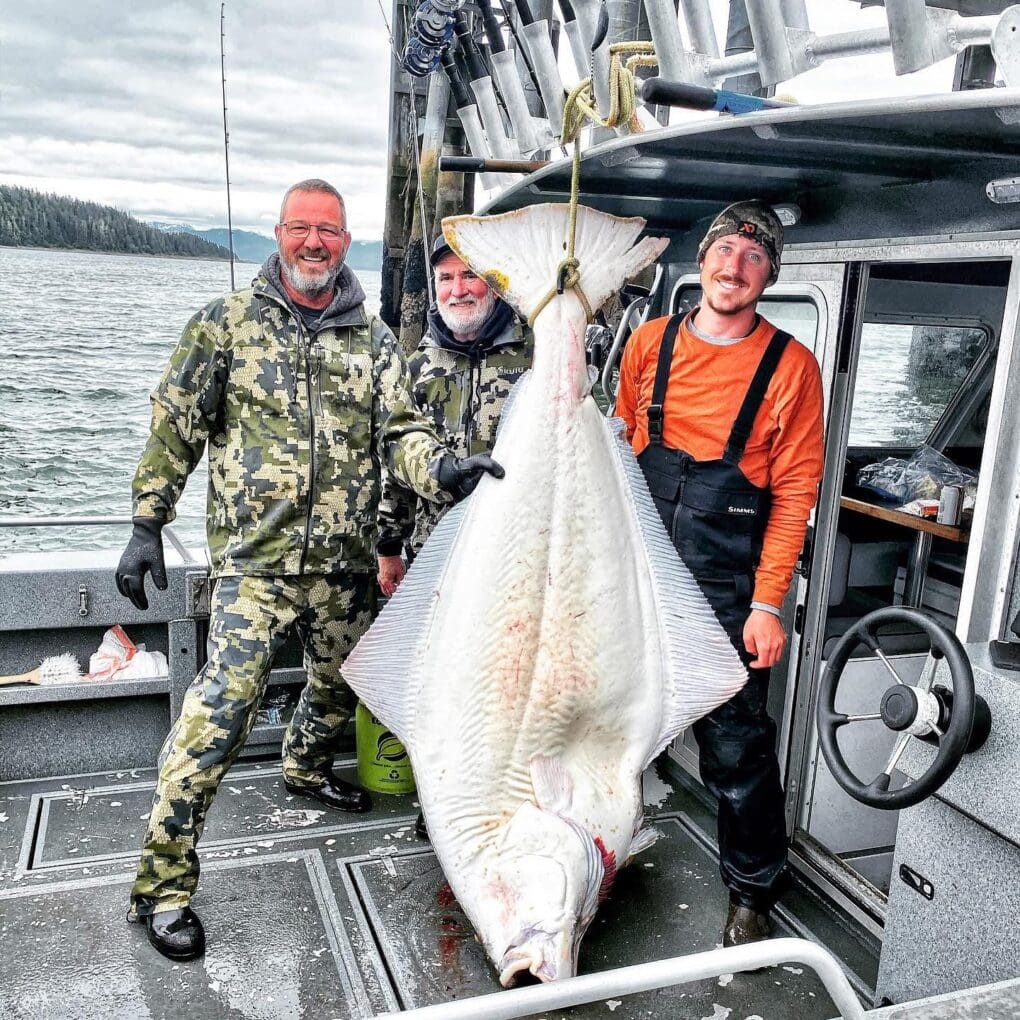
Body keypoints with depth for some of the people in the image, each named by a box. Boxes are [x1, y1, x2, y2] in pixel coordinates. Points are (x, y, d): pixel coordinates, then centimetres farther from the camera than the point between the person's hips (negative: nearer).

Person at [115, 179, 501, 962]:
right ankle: (163, 881, -1)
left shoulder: (373, 339, 8)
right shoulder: (229, 322, 1)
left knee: (342, 687, 20)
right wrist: (147, 524, -2)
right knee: (223, 707, -13)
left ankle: (307, 769, 51)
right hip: (256, 558, -4)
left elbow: (400, 429, -1)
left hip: (346, 560, 5)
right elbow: (176, 426, 3)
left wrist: (442, 469, -23)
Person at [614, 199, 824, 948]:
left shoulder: (789, 365, -6)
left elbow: (795, 492, -7)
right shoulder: (652, 341, 5)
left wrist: (768, 604, -11)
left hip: (727, 591, -3)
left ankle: (752, 893, 26)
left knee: (736, 745, 3)